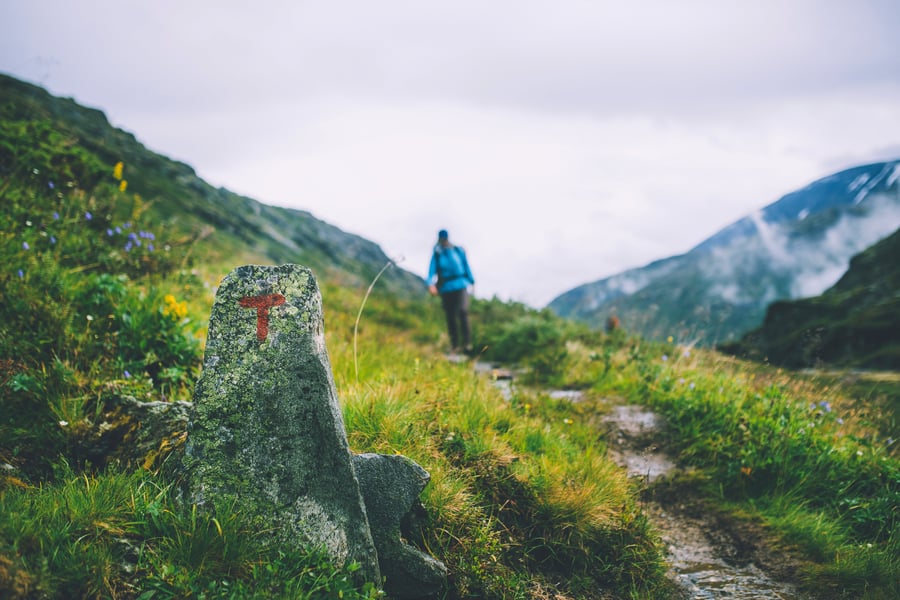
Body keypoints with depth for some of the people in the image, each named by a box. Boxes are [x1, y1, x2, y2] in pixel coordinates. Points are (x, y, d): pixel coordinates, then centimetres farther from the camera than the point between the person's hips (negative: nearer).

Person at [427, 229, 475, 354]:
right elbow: (432, 270, -7)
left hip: (460, 287, -1)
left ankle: (467, 343, -19)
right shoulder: (436, 255, 5)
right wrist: (431, 284, -24)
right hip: (446, 289, 1)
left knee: (462, 312, -18)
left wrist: (471, 281, 14)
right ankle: (454, 345, 13)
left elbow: (466, 267, 16)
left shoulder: (459, 251, 7)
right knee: (450, 317, 4)